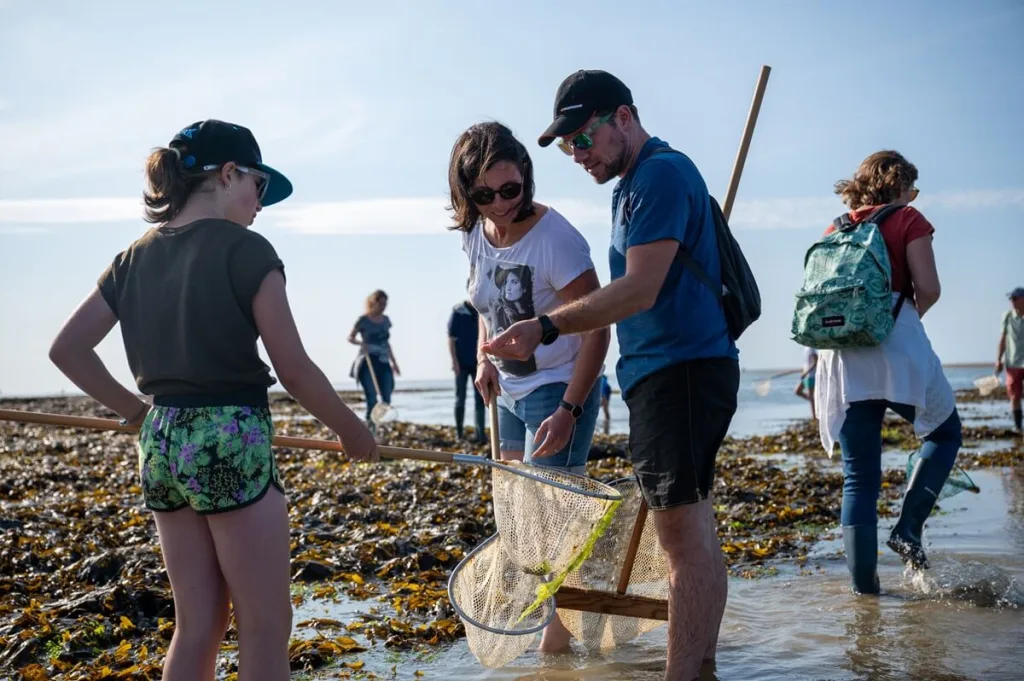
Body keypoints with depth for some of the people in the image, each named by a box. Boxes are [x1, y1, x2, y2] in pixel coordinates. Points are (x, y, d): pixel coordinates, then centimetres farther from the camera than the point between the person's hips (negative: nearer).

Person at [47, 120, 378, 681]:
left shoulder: (134, 260, 8)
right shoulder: (244, 250, -10)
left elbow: (67, 349, 9)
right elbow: (294, 370, -11)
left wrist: (133, 410, 15)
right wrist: (352, 430, 2)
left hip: (160, 446, 7)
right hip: (231, 442, -7)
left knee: (196, 626, 15)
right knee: (265, 627, 4)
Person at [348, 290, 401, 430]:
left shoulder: (385, 320, 13)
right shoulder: (363, 320, -3)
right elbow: (350, 337, 3)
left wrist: (394, 362, 23)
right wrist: (361, 343, -18)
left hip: (383, 363, 5)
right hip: (368, 363, -5)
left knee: (386, 400, -3)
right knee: (372, 400, -12)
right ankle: (370, 429, -5)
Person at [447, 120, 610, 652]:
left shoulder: (555, 239, -24)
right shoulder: (475, 234, -2)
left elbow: (596, 331, -23)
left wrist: (567, 412, -26)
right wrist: (485, 358, 4)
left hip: (560, 389, -8)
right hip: (511, 390, 8)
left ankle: (556, 639, 4)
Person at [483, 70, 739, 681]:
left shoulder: (661, 173, -13)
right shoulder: (634, 183, 19)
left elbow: (639, 290, -21)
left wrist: (546, 328, -24)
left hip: (679, 372, -11)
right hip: (673, 372, 11)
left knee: (683, 535, -9)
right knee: (696, 531, 15)